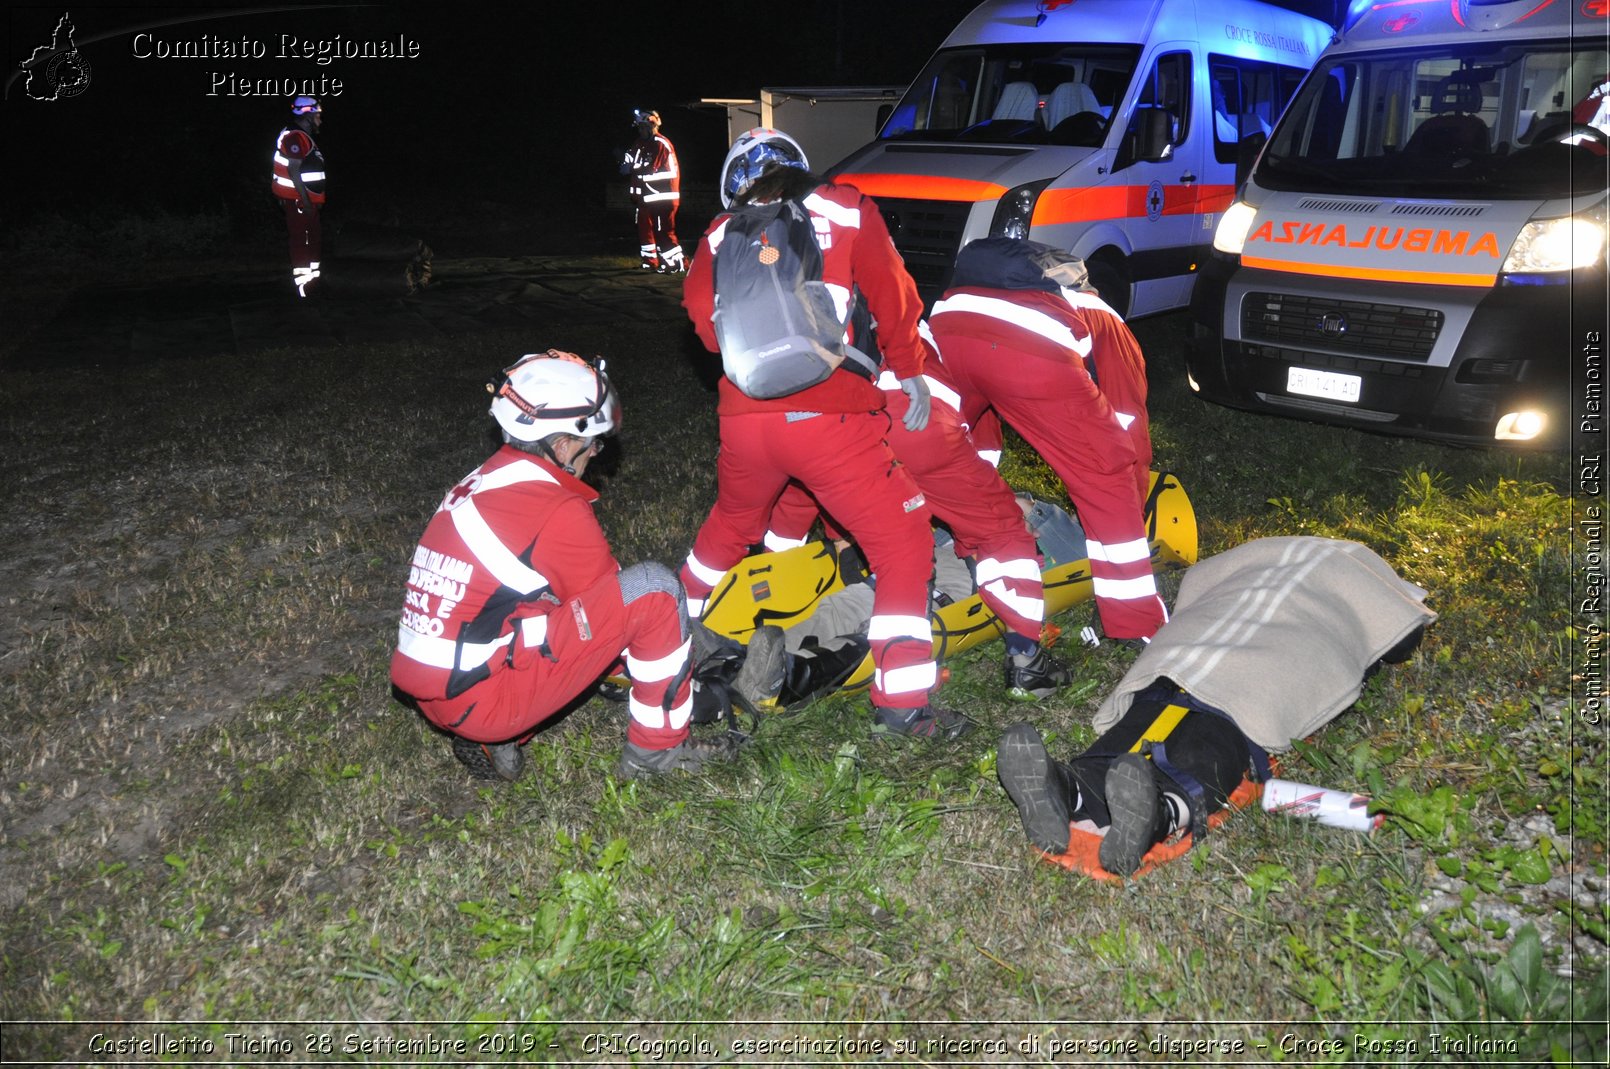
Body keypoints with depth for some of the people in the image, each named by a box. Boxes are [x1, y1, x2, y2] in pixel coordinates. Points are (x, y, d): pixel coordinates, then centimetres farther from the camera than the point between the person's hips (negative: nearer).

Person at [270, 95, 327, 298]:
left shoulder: (303, 137, 18)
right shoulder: (294, 137, -14)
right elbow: (293, 170, -21)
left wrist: (317, 200, 21)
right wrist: (305, 199, -23)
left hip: (308, 200, 10)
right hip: (297, 200, -10)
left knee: (313, 240, 16)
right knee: (302, 241, -8)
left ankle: (311, 281, 25)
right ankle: (303, 285, -7)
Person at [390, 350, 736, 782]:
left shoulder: (483, 480, 12)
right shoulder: (558, 510, -15)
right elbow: (611, 608, -1)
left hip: (429, 694, 9)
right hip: (481, 700, -9)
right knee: (652, 588, -9)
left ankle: (492, 740, 11)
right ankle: (657, 748, 4)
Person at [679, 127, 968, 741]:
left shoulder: (721, 235, 16)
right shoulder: (847, 210, 10)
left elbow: (703, 313, 8)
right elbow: (890, 291, 3)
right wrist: (909, 369, 12)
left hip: (743, 417, 4)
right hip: (828, 418, -4)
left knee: (730, 524, 30)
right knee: (902, 543, 4)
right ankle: (900, 704, -2)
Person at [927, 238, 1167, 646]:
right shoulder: (1111, 328, 35)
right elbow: (1132, 434, 32)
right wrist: (1133, 516, 47)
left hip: (945, 327, 4)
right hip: (1035, 352, -4)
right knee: (1106, 474, 14)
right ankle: (1138, 625, 19)